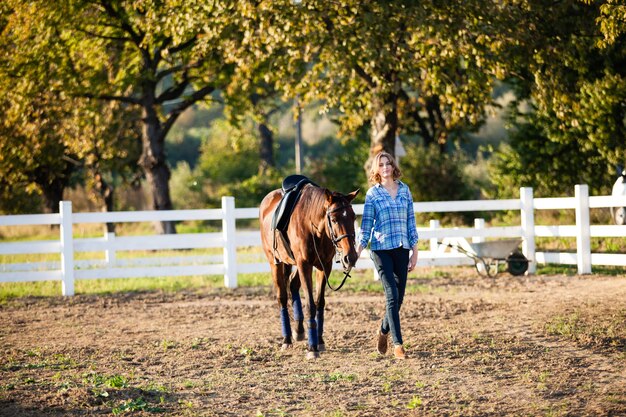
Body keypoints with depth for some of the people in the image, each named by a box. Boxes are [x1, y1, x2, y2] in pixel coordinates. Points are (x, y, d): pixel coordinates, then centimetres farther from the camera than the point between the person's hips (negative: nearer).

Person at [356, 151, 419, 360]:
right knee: (392, 295, -11)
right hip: (381, 249, -3)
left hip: (402, 248, 3)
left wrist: (414, 251, 8)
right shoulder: (373, 194, 0)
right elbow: (366, 226, 0)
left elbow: (411, 221, 11)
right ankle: (398, 344, -10)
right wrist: (357, 252, -8)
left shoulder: (404, 190, 8)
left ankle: (384, 330, 34)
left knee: (399, 297, 8)